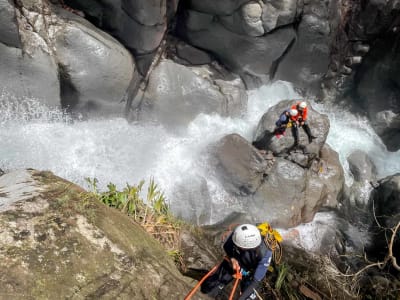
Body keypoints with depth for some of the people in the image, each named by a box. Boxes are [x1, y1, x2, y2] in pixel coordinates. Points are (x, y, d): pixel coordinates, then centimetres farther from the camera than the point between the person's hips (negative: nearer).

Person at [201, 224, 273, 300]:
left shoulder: (265, 253, -39)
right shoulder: (236, 235, -33)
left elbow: (255, 281, -33)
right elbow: (226, 246, -10)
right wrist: (232, 258, -28)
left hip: (250, 273, -2)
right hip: (233, 263, 2)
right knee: (207, 288, 1)